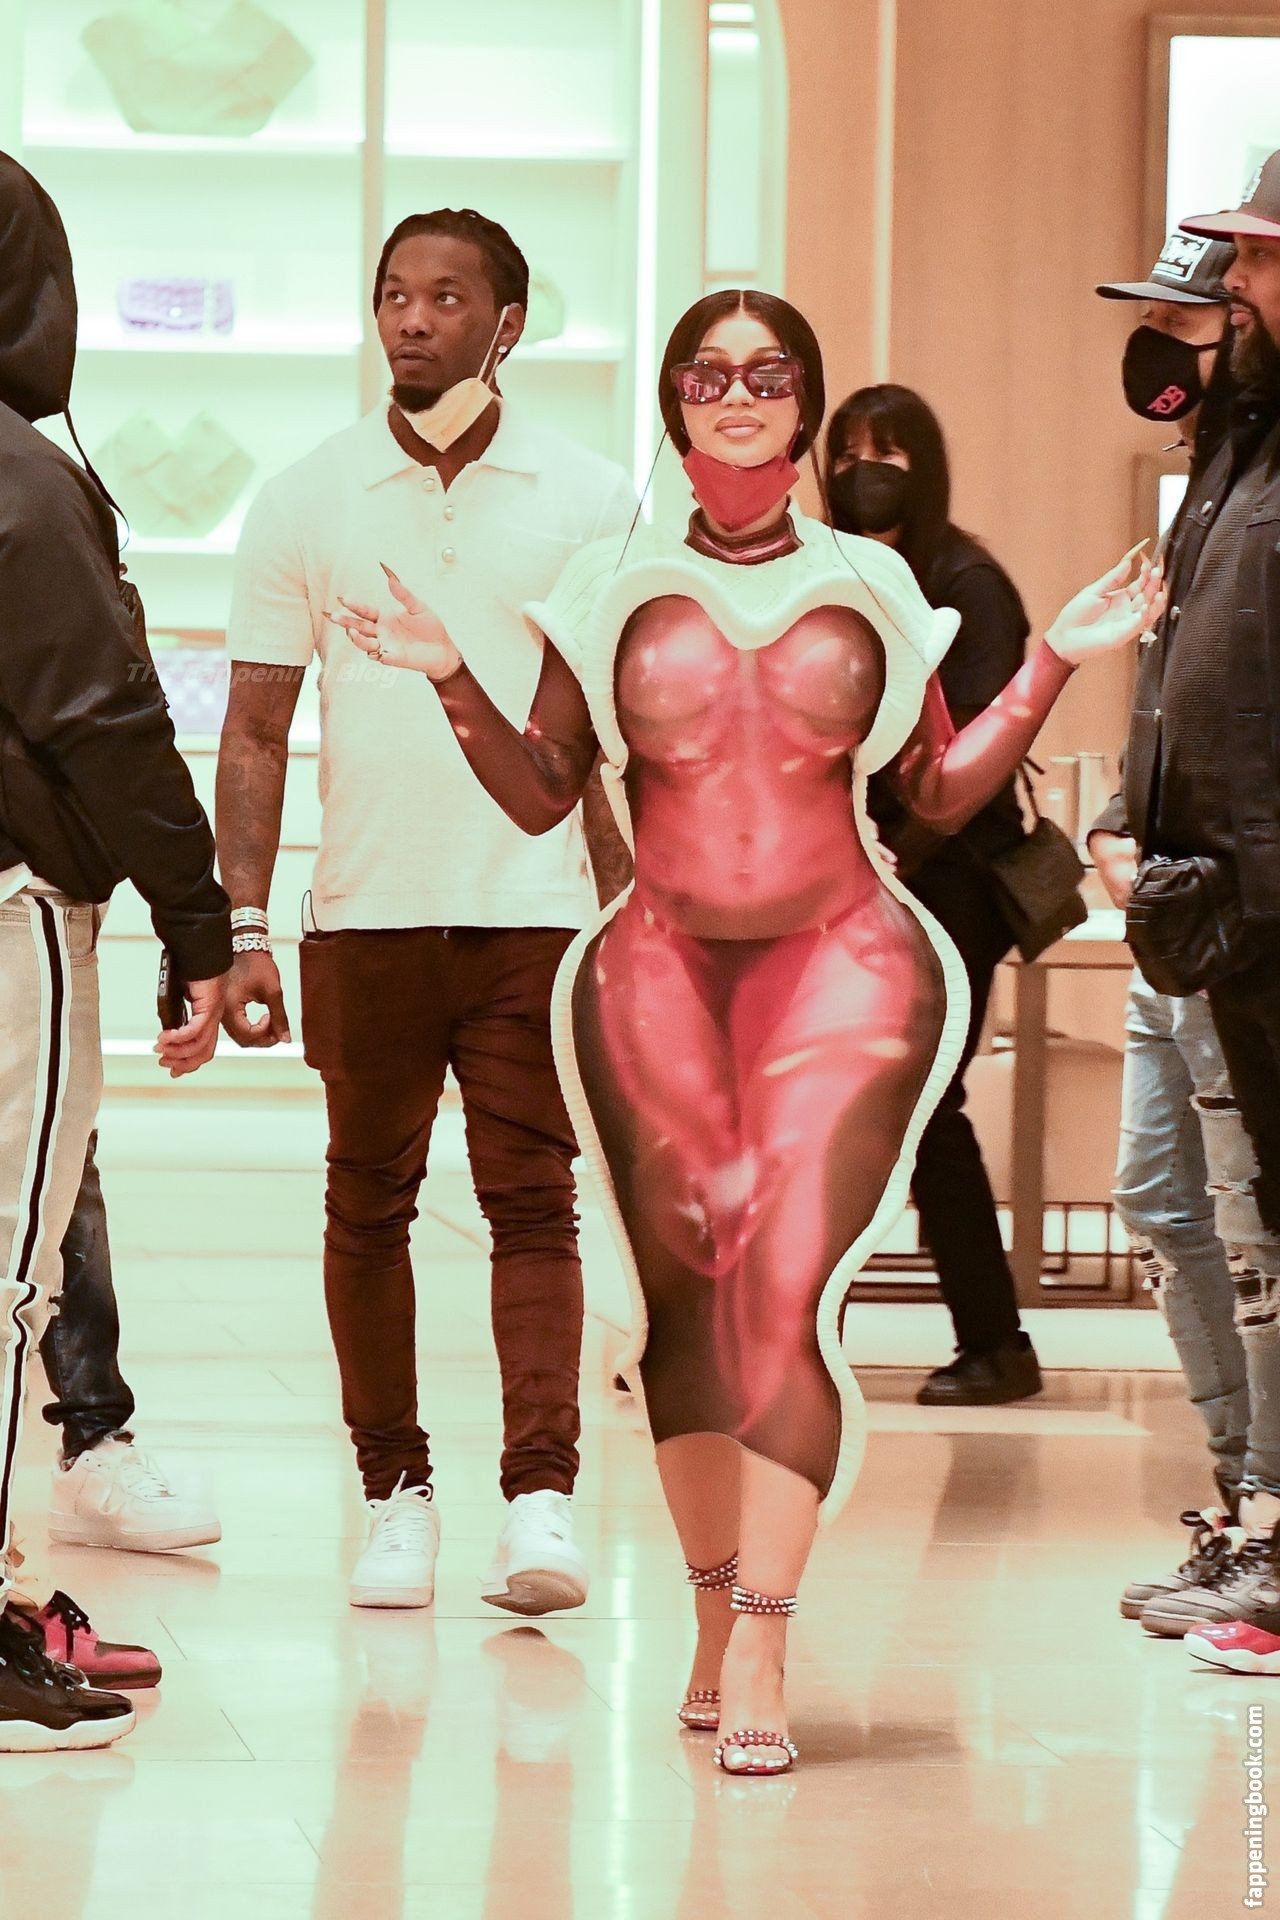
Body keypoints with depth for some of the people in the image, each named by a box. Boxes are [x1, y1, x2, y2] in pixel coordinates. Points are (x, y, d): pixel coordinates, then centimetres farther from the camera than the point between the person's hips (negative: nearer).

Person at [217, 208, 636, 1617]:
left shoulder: (589, 501, 5)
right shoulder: (306, 504, 6)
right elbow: (255, 731, 8)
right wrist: (243, 928, 0)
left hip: (537, 911, -1)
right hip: (366, 913, 1)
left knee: (533, 1200, -6)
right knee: (368, 1206, 5)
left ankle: (541, 1498, -9)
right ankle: (395, 1494, 14)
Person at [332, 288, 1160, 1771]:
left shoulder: (868, 588, 10)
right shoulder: (613, 589, 9)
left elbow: (942, 795, 13)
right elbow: (542, 796, 10)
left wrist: (1054, 663, 6)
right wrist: (454, 680, -2)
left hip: (840, 964, -1)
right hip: (661, 969, 1)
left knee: (787, 1278, -14)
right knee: (683, 1288, 1)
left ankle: (759, 1648, -16)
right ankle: (716, 1613, 15)